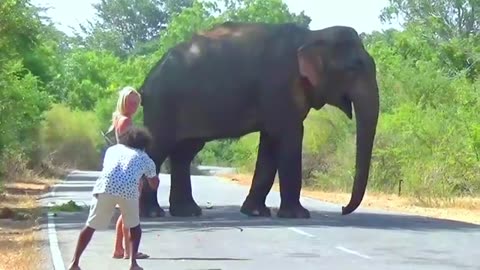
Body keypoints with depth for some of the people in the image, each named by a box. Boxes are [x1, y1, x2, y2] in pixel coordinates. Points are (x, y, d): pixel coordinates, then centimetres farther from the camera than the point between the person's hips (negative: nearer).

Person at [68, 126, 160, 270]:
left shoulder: (113, 149, 33)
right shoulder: (145, 158, 29)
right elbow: (154, 184, 42)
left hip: (106, 186, 1)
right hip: (128, 190, -1)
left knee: (91, 225, 14)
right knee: (134, 226, 22)